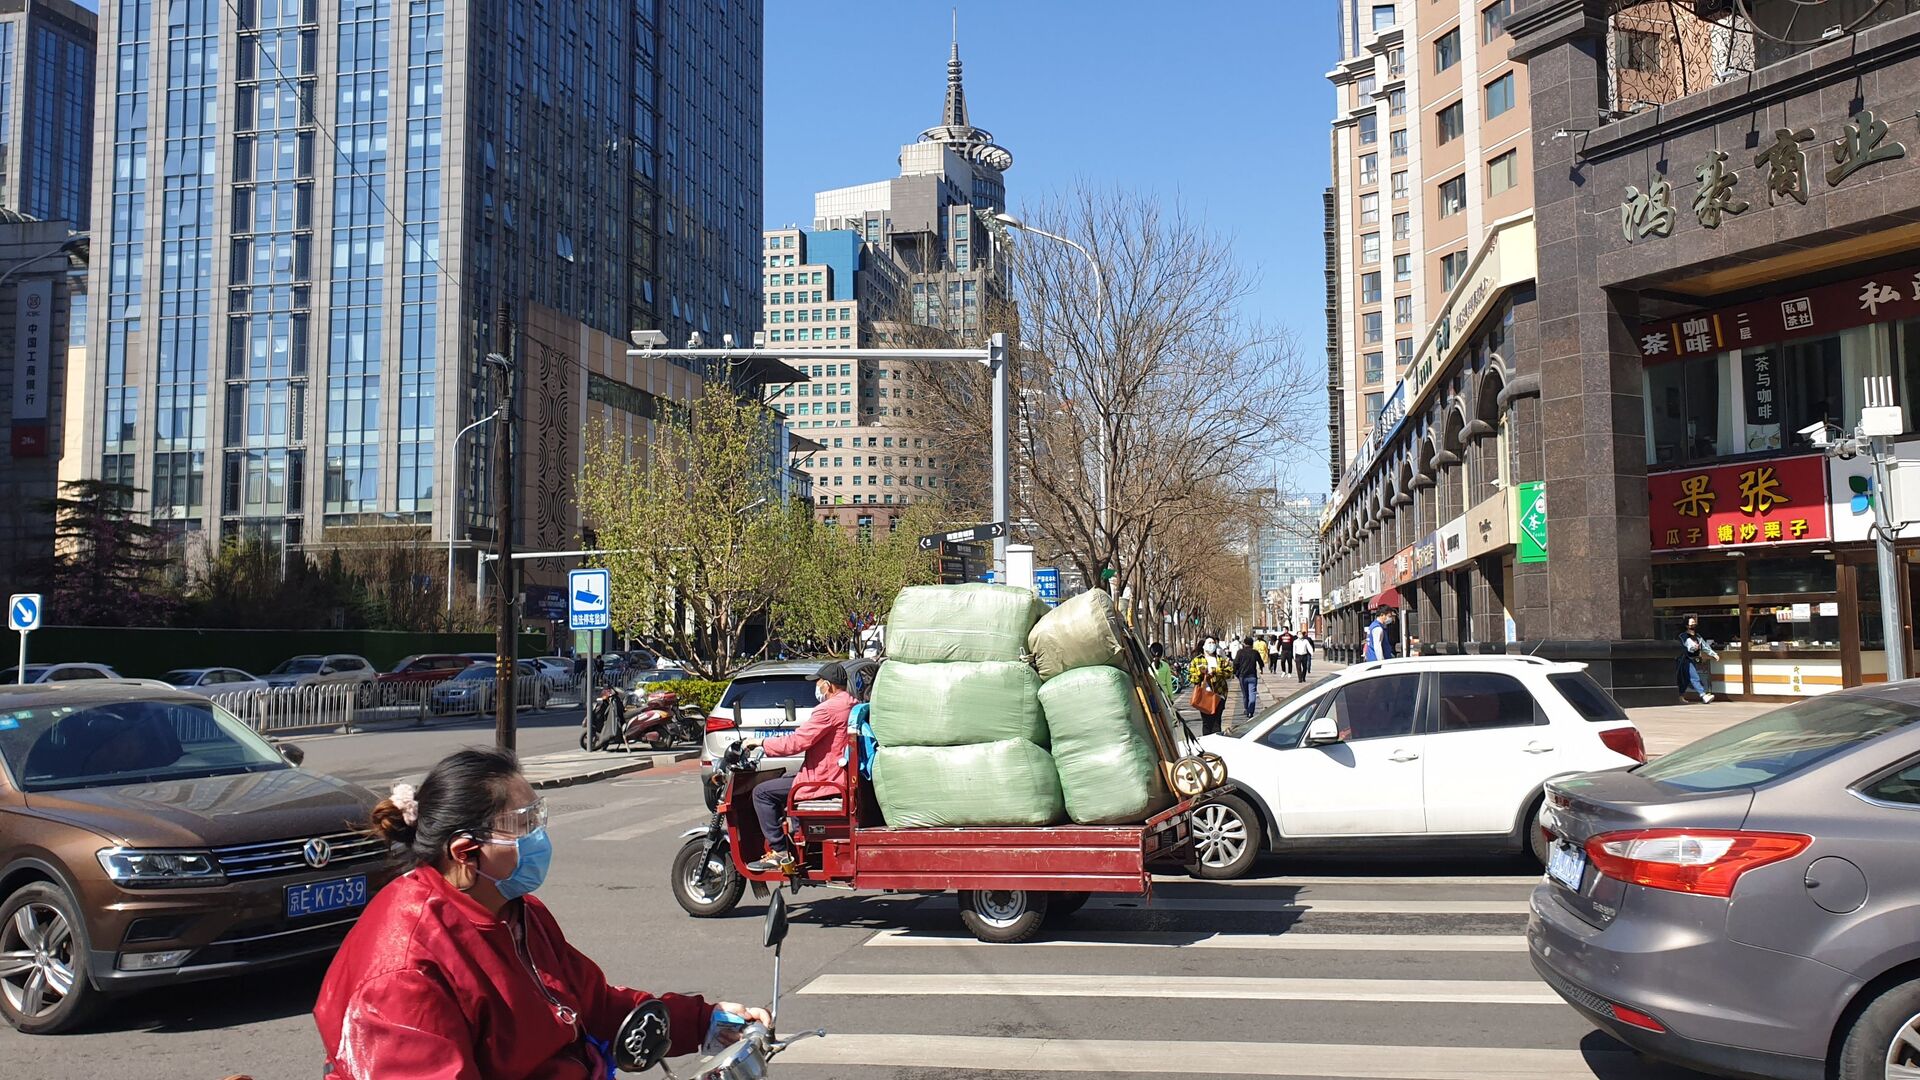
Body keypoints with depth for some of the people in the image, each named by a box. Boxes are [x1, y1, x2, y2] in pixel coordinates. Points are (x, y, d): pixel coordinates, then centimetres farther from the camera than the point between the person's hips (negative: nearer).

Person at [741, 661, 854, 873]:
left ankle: (779, 853, -6)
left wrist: (762, 743, -7)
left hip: (826, 780, -10)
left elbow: (797, 742, -20)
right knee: (782, 783, 27)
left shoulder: (829, 709, -19)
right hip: (840, 775, 10)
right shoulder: (850, 705, 11)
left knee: (762, 792, -5)